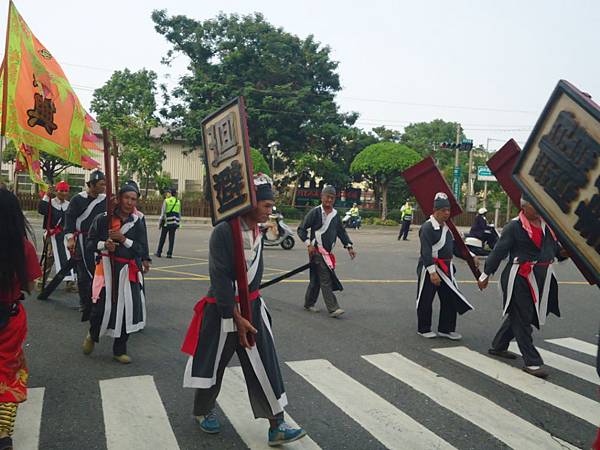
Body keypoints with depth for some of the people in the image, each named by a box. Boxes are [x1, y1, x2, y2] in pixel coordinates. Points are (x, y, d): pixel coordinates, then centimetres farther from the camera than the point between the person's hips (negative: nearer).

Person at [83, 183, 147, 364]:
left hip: (128, 271, 2)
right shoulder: (102, 219, -1)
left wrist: (123, 239, -13)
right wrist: (104, 245, -16)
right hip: (107, 268, -2)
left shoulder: (138, 223, 4)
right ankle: (92, 336, 29)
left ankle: (119, 350, 20)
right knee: (101, 307, -8)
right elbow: (90, 243, 3)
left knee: (127, 308, 1)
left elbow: (141, 250, -1)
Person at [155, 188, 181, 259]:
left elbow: (163, 213, -6)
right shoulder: (178, 202, 8)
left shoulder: (166, 201, -5)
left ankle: (159, 252, 14)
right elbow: (179, 214, 9)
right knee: (171, 238, 5)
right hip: (174, 222, 3)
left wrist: (159, 223, 0)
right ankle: (169, 253, 2)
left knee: (162, 238, 8)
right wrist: (178, 222, 17)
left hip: (167, 221, -3)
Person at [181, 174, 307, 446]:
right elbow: (221, 279, -21)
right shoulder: (223, 232, -20)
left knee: (265, 365, 2)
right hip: (222, 309, -6)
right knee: (214, 362, 12)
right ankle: (203, 411, 39)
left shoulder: (258, 233, 3)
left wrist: (249, 311, 15)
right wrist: (236, 317, -19)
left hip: (252, 307, 6)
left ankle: (276, 426, 10)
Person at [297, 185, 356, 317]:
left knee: (316, 279, 14)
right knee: (325, 279, -11)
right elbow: (301, 229, -6)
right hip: (317, 251, -7)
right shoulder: (315, 212, -8)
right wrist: (309, 244, -15)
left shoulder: (335, 214, 11)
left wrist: (349, 247, 10)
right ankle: (333, 309, -11)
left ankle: (309, 304, 27)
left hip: (328, 251, 7)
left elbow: (341, 231, 19)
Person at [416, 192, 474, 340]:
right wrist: (432, 272, -27)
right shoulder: (428, 227, -17)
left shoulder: (446, 227, 12)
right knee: (426, 300, 5)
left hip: (446, 268, 8)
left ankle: (446, 329, 20)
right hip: (429, 268, -8)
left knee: (451, 299, 8)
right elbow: (426, 252, -23)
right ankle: (423, 329, 20)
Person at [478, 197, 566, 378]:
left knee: (517, 316, 18)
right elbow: (499, 251, -9)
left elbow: (556, 249, 19)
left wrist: (563, 252, -4)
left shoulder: (547, 225, 9)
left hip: (542, 278, 7)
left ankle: (498, 347, 35)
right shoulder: (514, 227, -11)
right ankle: (532, 362, 6)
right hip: (520, 278, -7)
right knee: (521, 319, -1)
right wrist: (486, 274, -7)